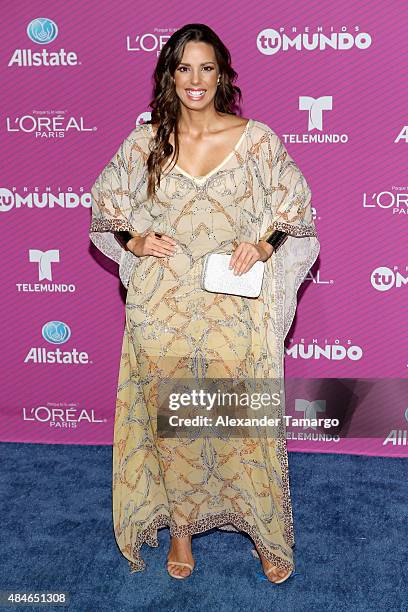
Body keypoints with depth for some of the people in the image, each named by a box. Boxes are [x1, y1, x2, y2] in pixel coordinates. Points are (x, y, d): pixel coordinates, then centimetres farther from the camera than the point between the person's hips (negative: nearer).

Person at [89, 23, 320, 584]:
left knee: (245, 420, 7)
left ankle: (265, 531, 30)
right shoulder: (144, 143, 2)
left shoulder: (257, 139, -2)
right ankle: (180, 525, 35)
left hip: (237, 310, -1)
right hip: (164, 311, 1)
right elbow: (105, 212, 12)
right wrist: (133, 241, -7)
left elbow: (296, 215, 5)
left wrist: (264, 245, -13)